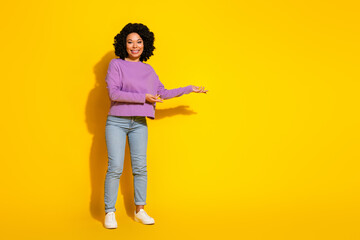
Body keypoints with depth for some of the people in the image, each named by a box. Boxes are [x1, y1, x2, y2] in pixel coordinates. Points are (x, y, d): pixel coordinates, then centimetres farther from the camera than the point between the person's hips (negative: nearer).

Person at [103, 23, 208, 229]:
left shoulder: (148, 70, 11)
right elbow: (113, 93, -13)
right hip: (117, 122, -4)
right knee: (115, 168, -7)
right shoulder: (116, 64, -2)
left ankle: (140, 210, 14)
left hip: (139, 124, 4)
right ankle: (110, 213, 2)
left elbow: (162, 93, 21)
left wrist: (190, 89, 23)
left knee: (140, 167, 3)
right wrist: (143, 97, -16)